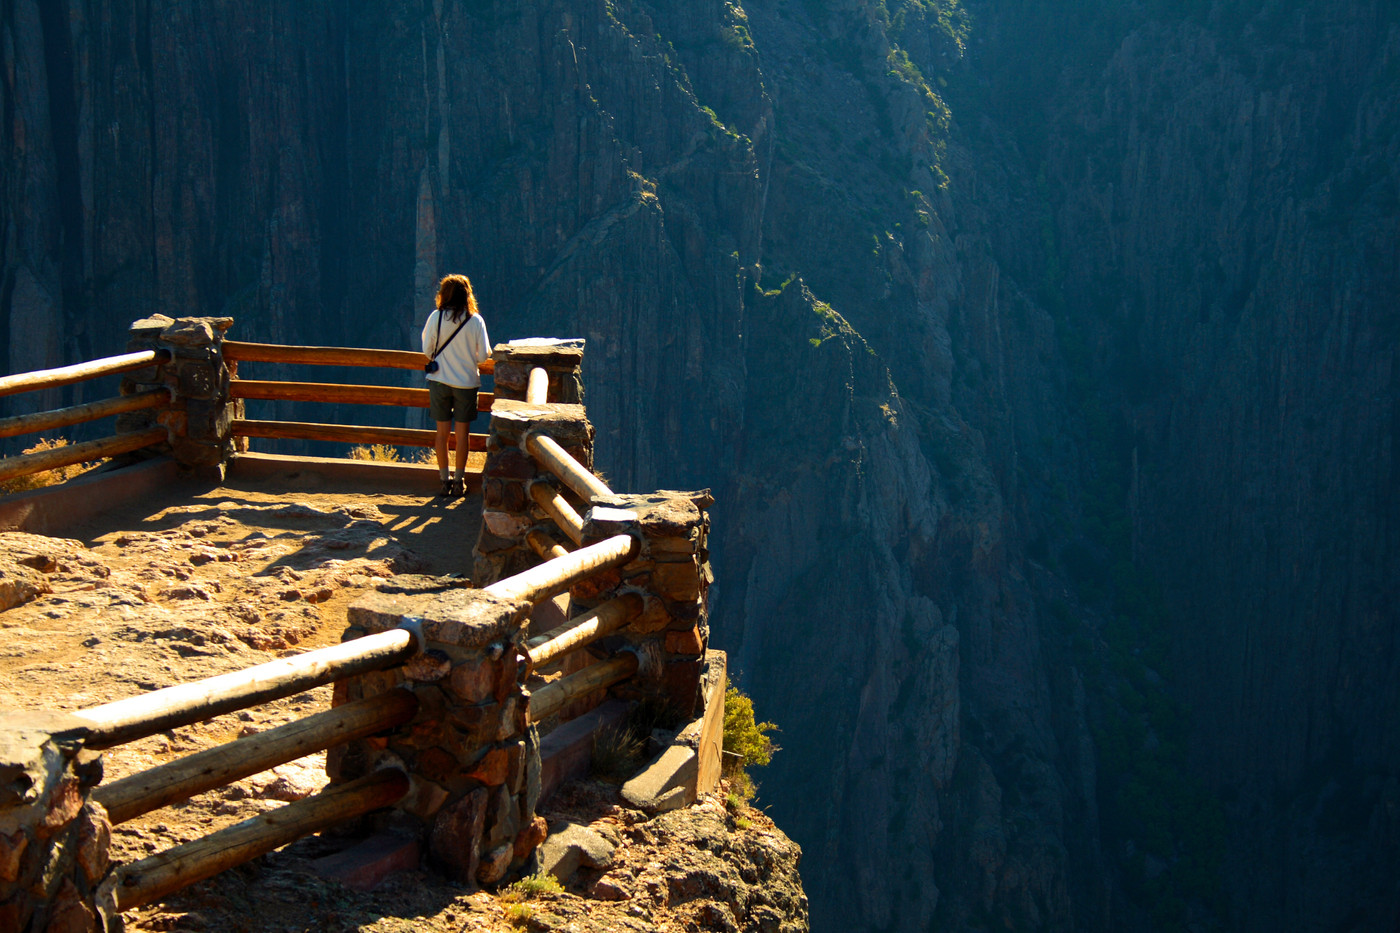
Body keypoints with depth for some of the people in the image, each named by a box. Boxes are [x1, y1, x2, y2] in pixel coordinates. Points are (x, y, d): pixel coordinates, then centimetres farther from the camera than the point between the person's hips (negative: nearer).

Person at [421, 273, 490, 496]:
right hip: (467, 382, 0)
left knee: (442, 432, 8)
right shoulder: (475, 320, -8)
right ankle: (459, 481, 10)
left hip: (440, 380, 1)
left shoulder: (436, 317, -7)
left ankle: (444, 480, 11)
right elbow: (483, 356, -6)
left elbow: (427, 350, -2)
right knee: (462, 433, 7)